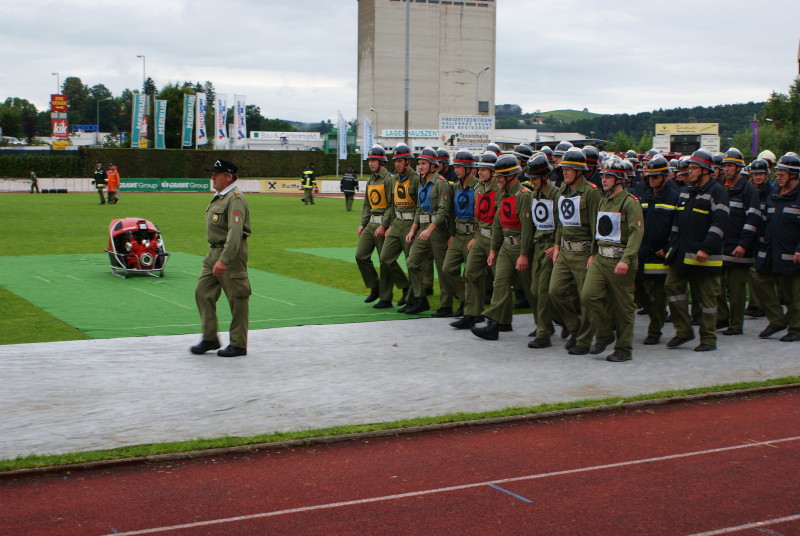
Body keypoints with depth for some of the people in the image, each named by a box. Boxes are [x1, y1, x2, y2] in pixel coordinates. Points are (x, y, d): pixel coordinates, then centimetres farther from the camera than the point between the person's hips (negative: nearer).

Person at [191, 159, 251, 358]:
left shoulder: (235, 198, -16)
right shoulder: (219, 196, 16)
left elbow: (235, 232, -25)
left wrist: (224, 260, -30)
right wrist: (215, 255, 21)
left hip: (231, 253, -10)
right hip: (214, 252, 10)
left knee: (237, 298, -1)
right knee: (203, 292, 8)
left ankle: (238, 345, 6)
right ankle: (210, 339, 16)